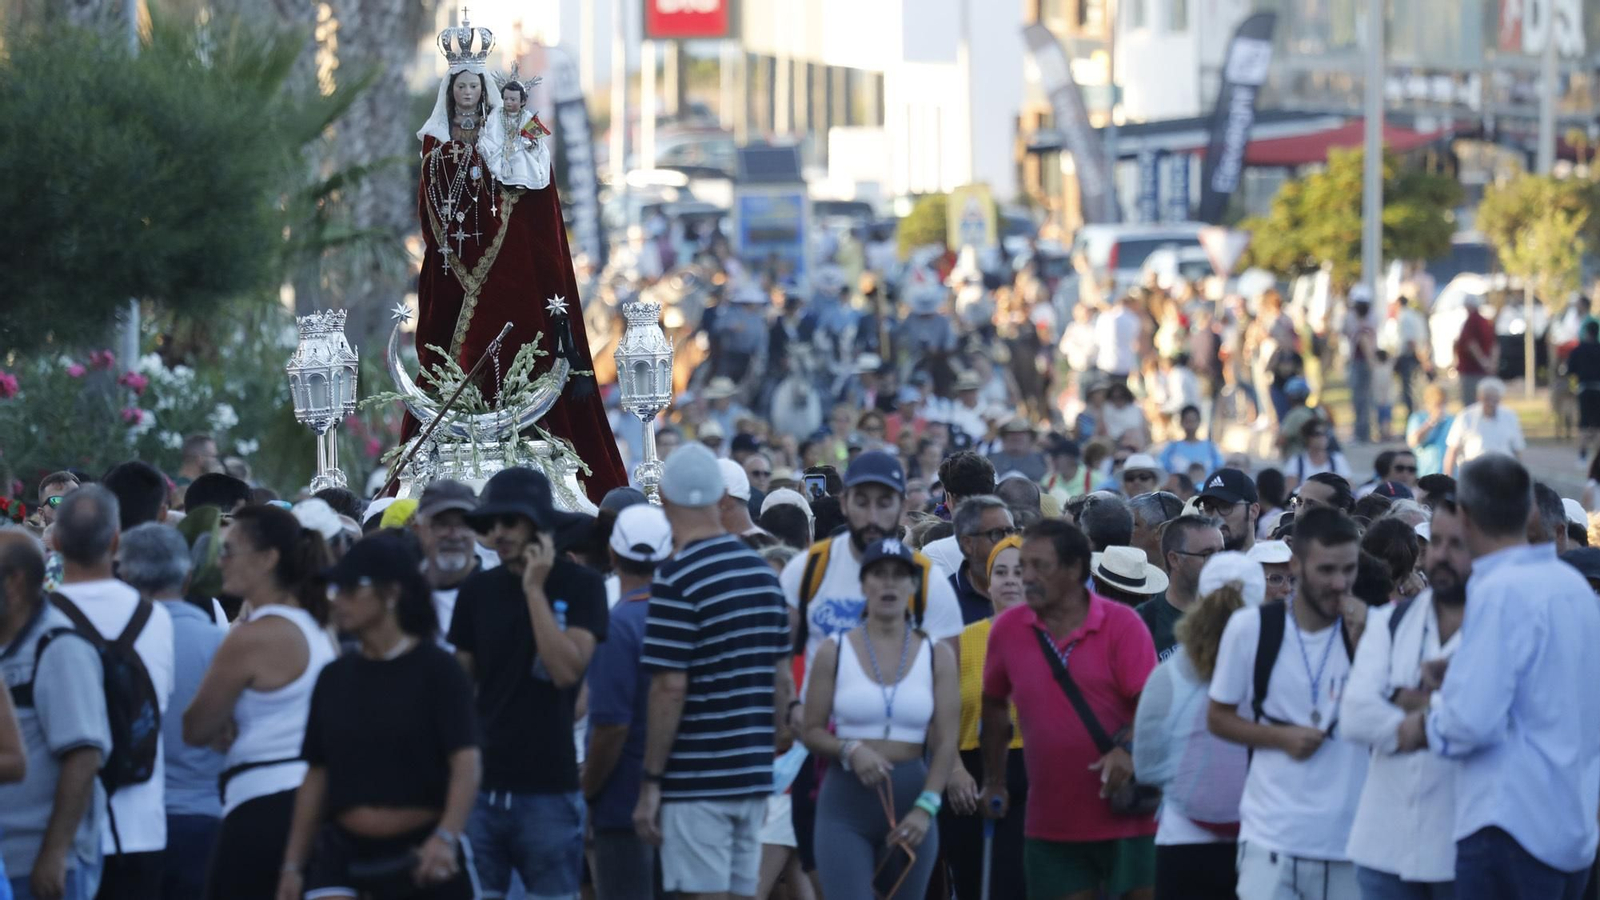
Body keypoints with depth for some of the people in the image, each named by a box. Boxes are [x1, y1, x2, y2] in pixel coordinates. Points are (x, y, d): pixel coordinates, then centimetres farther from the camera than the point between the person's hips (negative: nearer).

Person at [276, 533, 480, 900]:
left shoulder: (436, 670, -7)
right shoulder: (335, 677, 8)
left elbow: (466, 763, -16)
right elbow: (316, 775, 13)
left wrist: (446, 836, -32)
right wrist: (293, 863, 11)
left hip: (420, 855, -4)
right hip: (345, 852, 4)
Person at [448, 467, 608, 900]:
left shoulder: (580, 585, -2)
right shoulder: (477, 591, 7)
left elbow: (567, 670, -14)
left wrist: (535, 589, -13)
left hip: (548, 791, -3)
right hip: (481, 787, 3)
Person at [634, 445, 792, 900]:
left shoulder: (677, 578, -13)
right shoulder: (763, 571, 10)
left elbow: (670, 688, -16)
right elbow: (782, 681, 13)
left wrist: (650, 782, -11)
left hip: (695, 782, -7)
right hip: (753, 778, 7)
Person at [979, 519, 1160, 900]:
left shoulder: (1121, 623, -7)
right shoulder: (1008, 630, 3)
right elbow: (995, 704, 16)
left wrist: (1129, 750, -30)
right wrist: (994, 781, 17)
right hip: (1051, 821, 3)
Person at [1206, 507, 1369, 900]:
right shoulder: (1250, 628, -2)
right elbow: (1218, 717, 7)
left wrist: (1362, 643, -15)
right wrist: (1281, 737, -10)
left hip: (1348, 838, 1)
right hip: (1271, 835, -1)